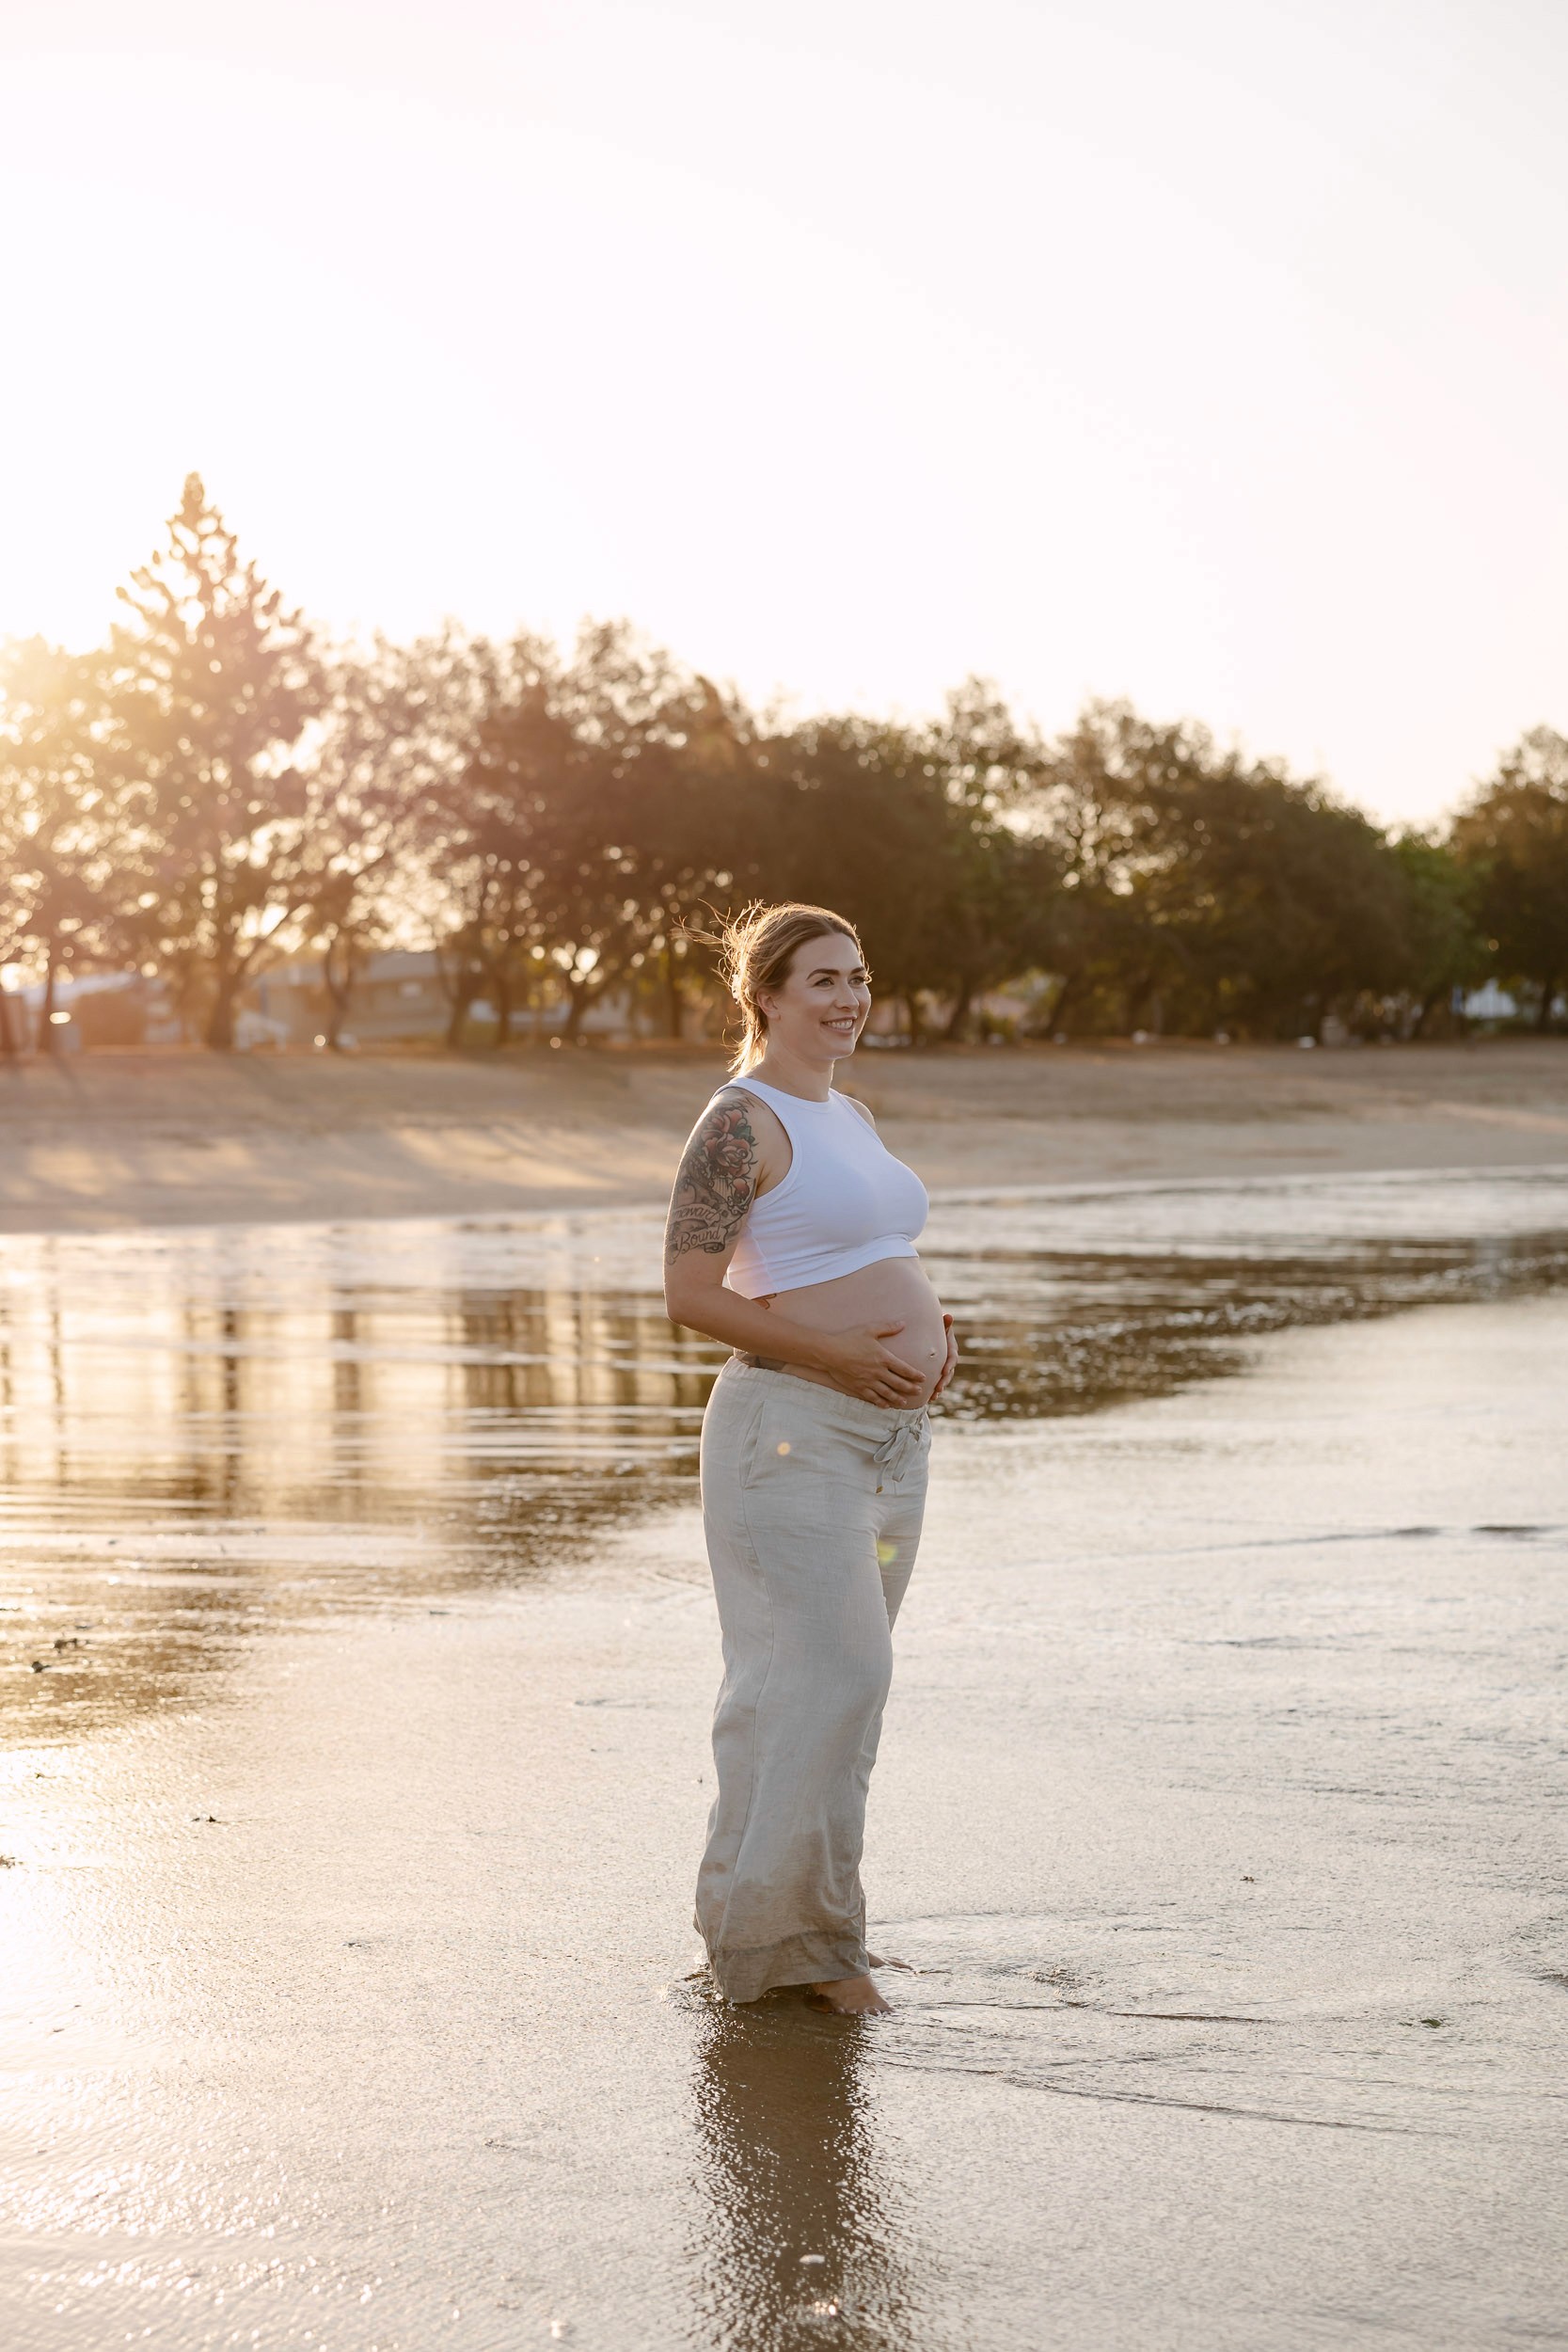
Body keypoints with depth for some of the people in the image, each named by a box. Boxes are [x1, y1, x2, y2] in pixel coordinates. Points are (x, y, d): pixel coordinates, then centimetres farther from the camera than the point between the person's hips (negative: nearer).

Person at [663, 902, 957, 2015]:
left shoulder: (852, 1116, 17)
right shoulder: (742, 1122, -10)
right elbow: (691, 1293, -16)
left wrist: (927, 1329, 8)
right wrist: (841, 1354, -19)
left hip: (889, 1436, 9)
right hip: (794, 1430, -9)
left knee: (842, 1679, 12)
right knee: (826, 1676, -11)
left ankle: (771, 1916, 23)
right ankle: (792, 1935, -1)